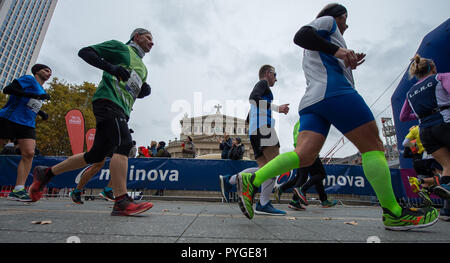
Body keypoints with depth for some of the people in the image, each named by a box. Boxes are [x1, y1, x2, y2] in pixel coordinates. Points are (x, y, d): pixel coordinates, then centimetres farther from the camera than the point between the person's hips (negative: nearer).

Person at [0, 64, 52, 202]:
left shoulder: (42, 92, 22)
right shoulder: (29, 79, 1)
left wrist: (41, 113, 13)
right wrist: (34, 95, -19)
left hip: (27, 125, 6)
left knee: (29, 154, -10)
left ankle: (18, 190, -12)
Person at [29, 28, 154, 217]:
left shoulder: (143, 68, 30)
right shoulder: (120, 48, 9)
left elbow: (136, 93, 35)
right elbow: (85, 52, 3)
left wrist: (145, 90, 10)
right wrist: (111, 67, -14)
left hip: (121, 112, 9)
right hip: (108, 101, -9)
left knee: (96, 155, 7)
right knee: (124, 143, -26)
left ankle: (46, 173, 23)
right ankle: (121, 202, -30)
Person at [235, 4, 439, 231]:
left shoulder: (313, 50, 39)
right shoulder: (327, 21, 15)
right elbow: (301, 36, -7)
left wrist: (347, 66, 31)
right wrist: (336, 50, -16)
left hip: (312, 101, 9)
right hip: (334, 92, -9)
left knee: (304, 156, -8)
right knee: (373, 145, -3)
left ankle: (251, 181, -19)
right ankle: (393, 213, 1)